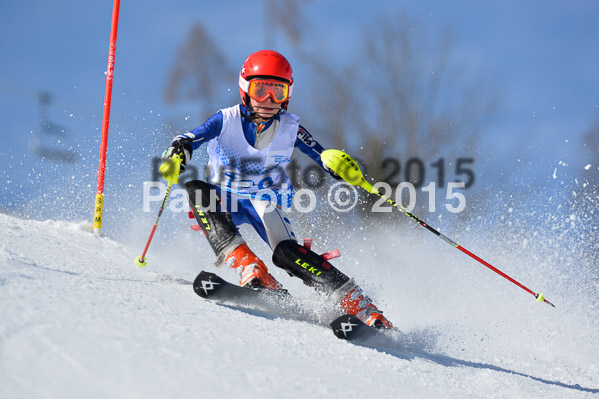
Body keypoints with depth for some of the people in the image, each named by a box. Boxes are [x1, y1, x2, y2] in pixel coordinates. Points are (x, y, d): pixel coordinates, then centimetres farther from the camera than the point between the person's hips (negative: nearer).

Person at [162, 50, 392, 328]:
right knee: (195, 189, -32)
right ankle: (249, 268, -42)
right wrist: (178, 153, -47)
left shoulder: (289, 128, -7)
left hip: (266, 202, -1)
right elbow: (189, 140, -23)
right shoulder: (226, 121, -11)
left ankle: (360, 307, -33)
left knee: (287, 252, -28)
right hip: (224, 201, 1)